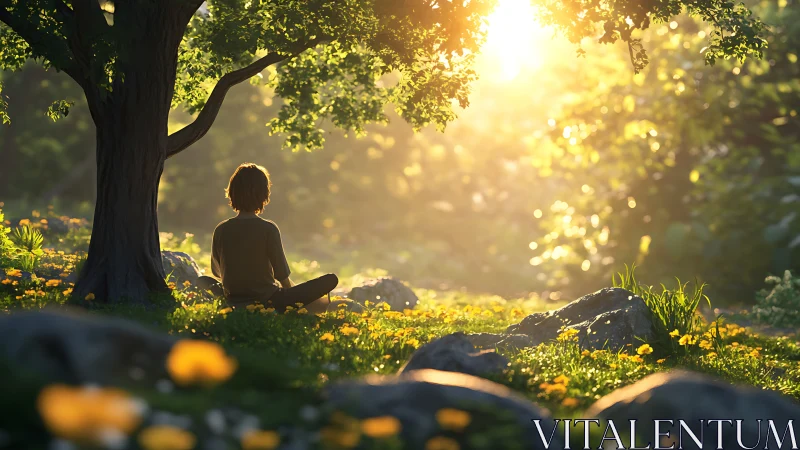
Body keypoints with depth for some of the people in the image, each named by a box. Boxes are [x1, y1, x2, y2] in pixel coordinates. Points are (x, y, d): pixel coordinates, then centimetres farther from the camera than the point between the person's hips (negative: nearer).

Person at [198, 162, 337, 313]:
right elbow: (283, 277, -8)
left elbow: (217, 273, 11)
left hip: (233, 304, 3)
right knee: (331, 280, 4)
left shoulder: (220, 231, -3)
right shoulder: (268, 229, -14)